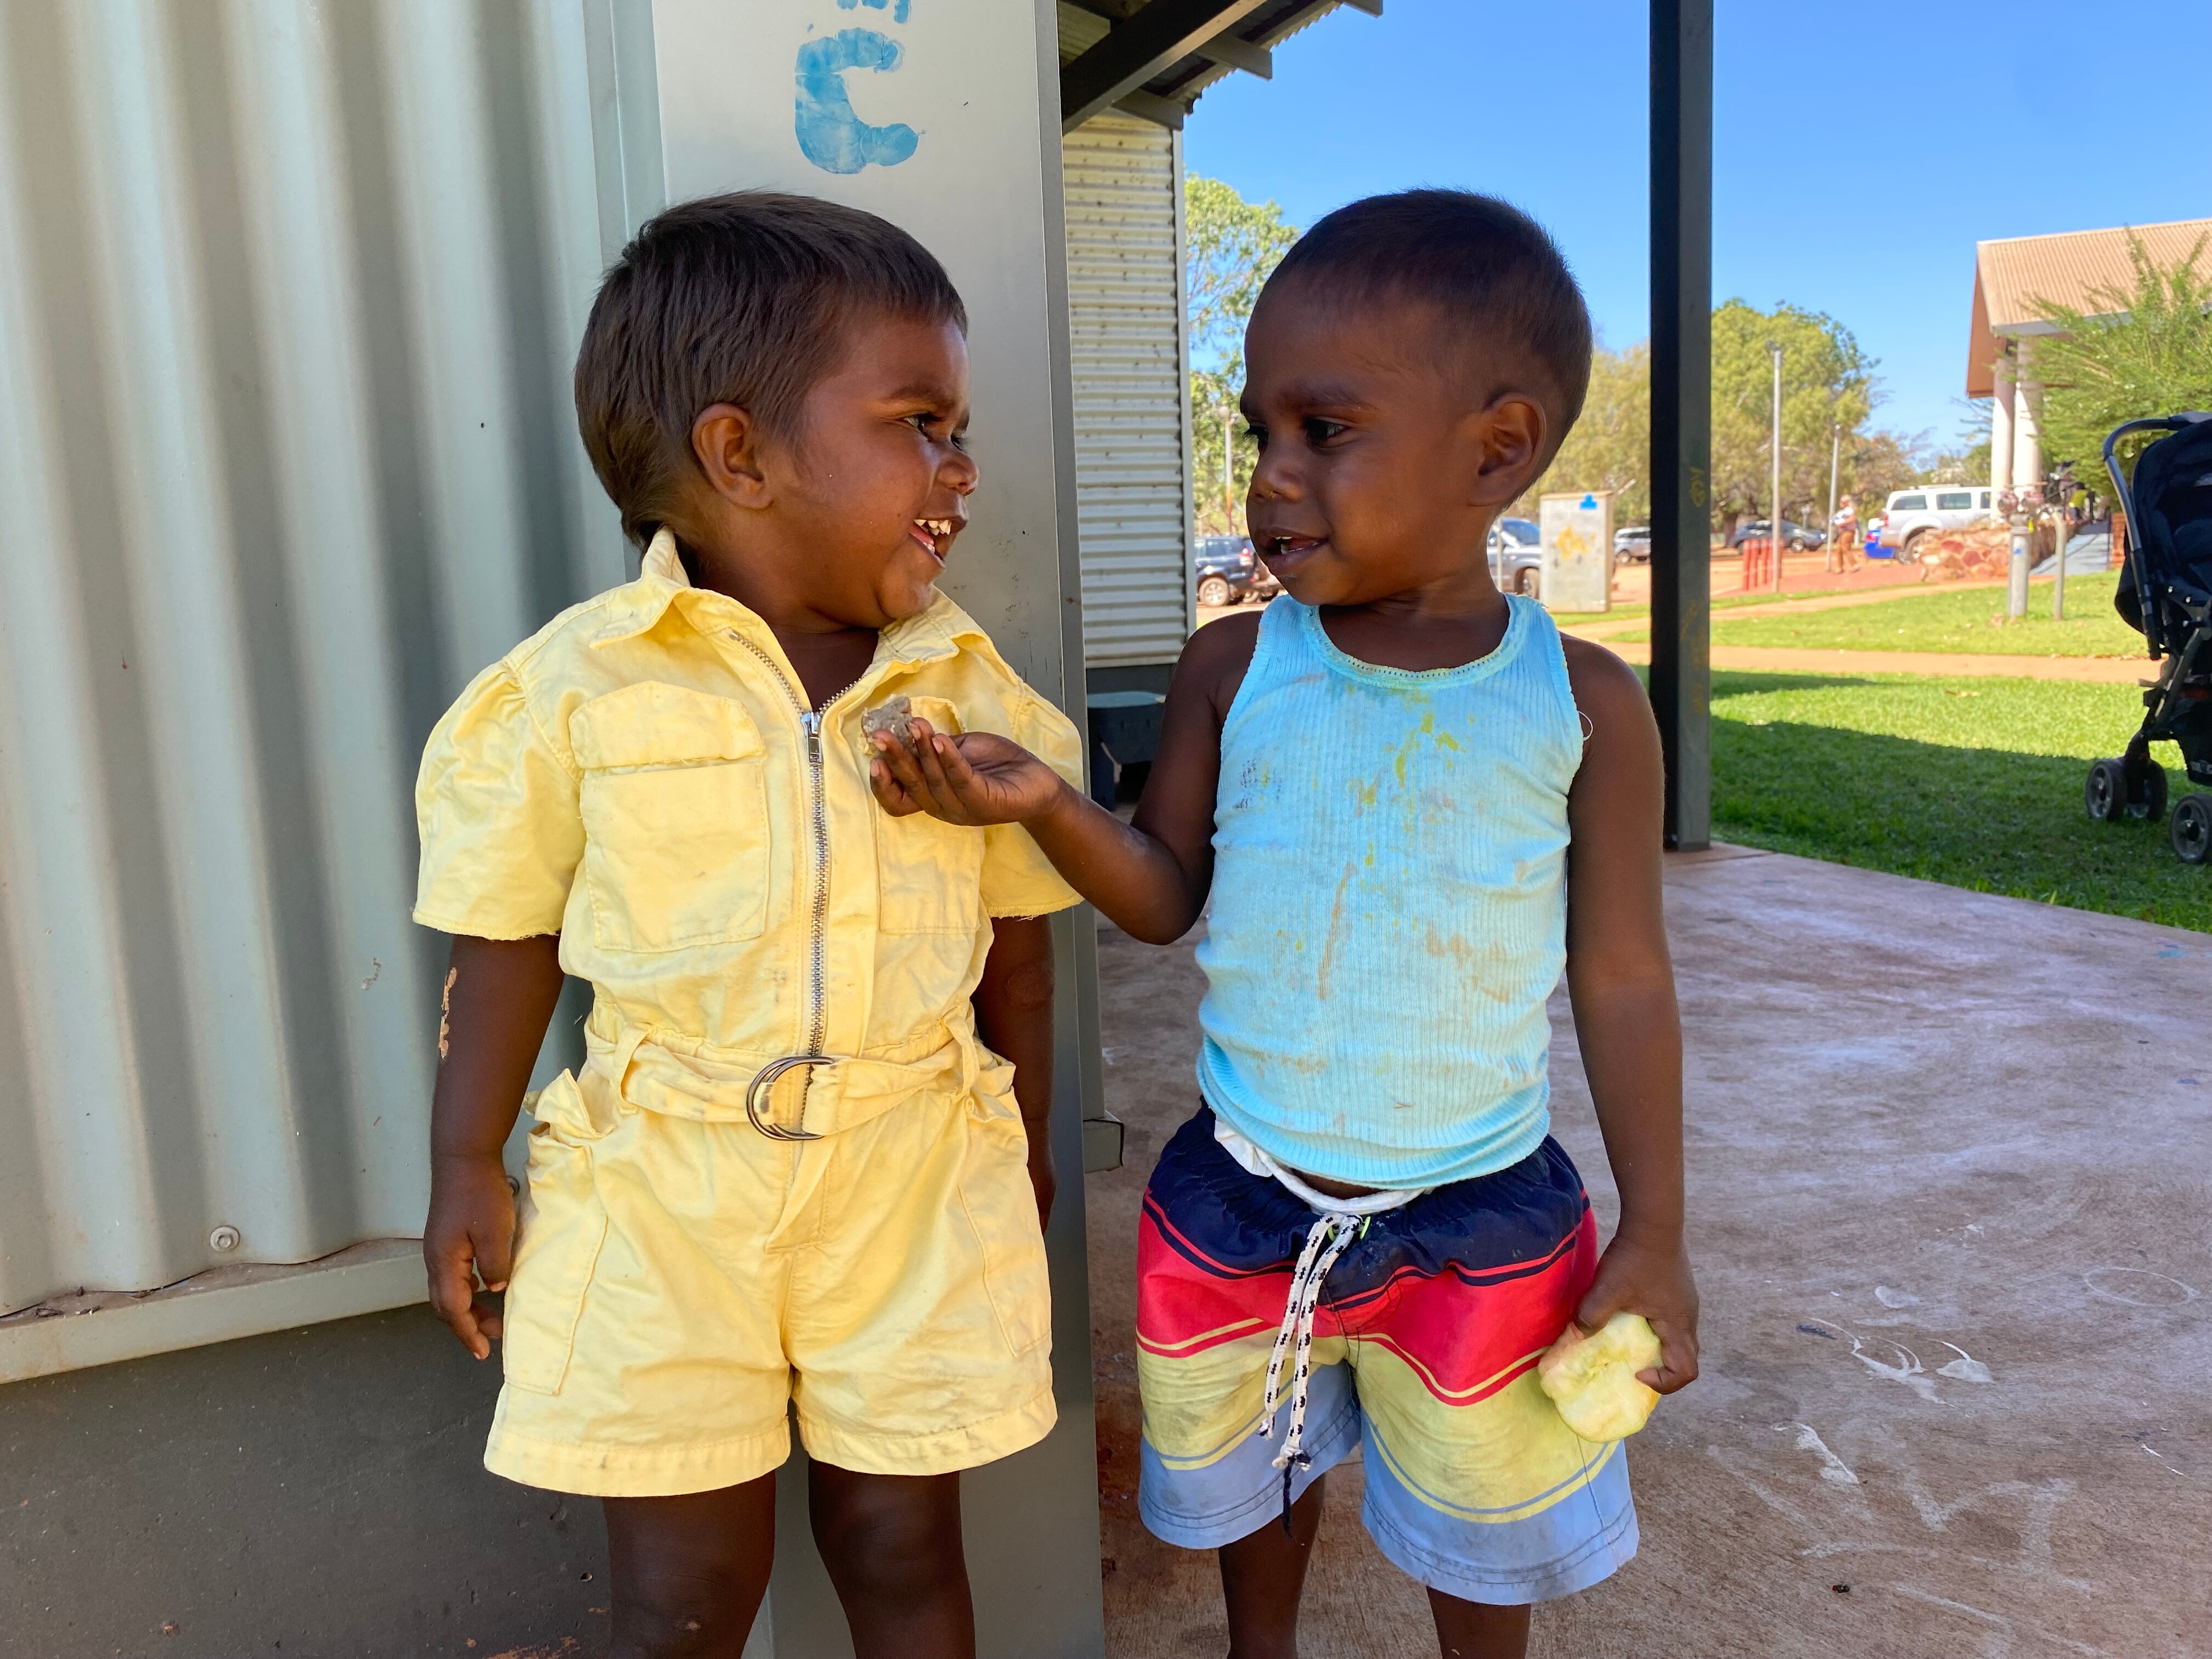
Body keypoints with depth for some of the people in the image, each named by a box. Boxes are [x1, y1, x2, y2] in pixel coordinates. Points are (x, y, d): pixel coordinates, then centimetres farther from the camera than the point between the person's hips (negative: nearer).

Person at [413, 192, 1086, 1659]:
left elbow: (1015, 937, 7)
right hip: (662, 1188, -1)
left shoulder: (975, 693, -2)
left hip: (917, 1178, 2)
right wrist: (469, 1171, 4)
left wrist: (1028, 1146, 13)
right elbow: (508, 935, 0)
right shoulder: (578, 685, -9)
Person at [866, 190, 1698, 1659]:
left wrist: (1655, 1235, -3)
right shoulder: (1234, 669, -8)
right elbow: (1169, 899, -2)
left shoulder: (1582, 705, -11)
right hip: (1241, 1203, 2)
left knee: (1485, 1531, 21)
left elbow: (1623, 981, -5)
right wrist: (1047, 804, -21)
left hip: (1481, 1220, -1)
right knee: (1249, 1477, 26)